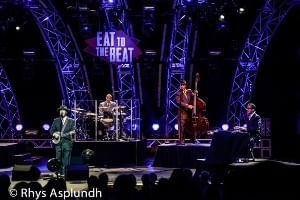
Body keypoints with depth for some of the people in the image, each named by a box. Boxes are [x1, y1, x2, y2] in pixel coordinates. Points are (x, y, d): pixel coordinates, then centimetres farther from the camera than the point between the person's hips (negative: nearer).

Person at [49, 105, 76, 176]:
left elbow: (73, 131, -1)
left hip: (67, 142, -2)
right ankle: (59, 173, 12)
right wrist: (54, 134, -7)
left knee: (66, 161, -4)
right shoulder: (56, 121, 13)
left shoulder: (71, 121, 6)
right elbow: (51, 130, 13)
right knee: (58, 160, 4)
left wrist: (71, 133, -22)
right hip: (58, 142, 2)